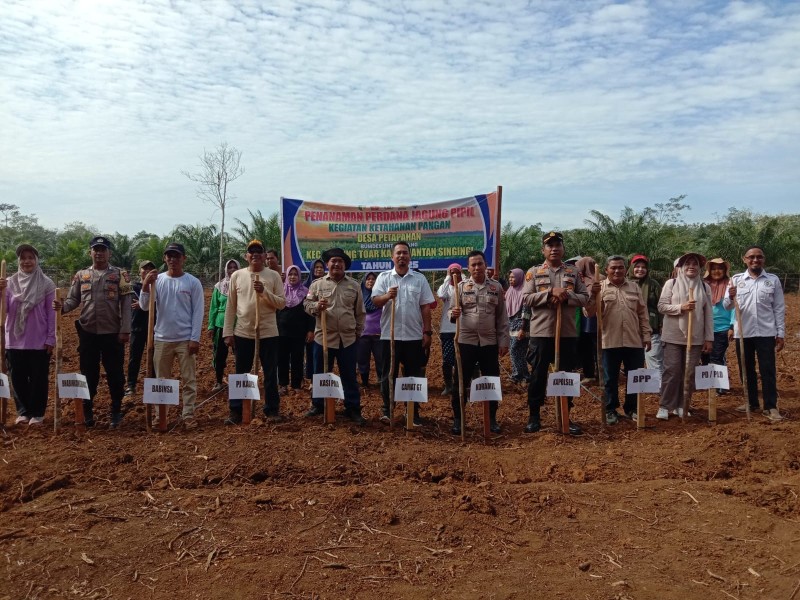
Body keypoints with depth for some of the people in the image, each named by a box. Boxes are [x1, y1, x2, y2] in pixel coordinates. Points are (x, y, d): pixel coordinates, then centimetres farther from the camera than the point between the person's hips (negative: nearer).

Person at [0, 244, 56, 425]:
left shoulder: (46, 284, -5)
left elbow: (52, 313, -3)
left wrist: (51, 339, -6)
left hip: (39, 342, -3)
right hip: (15, 340, 3)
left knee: (38, 378, 5)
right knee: (18, 378, 11)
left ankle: (37, 413, 17)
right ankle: (23, 411, 25)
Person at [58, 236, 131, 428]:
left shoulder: (119, 275, 0)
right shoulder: (81, 275, 8)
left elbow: (126, 304, -4)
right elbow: (73, 299, 6)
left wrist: (125, 330, -10)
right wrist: (62, 307, -18)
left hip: (112, 333, -2)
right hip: (87, 332, 2)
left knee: (115, 374, 5)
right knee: (88, 373, 11)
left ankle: (116, 411, 20)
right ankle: (87, 410, 24)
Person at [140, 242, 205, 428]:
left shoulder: (193, 282, -3)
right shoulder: (157, 280, 3)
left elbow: (198, 312, -4)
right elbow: (144, 306, -3)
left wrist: (195, 338, -10)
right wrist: (145, 285, -18)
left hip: (186, 339, -2)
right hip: (162, 338, 2)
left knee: (189, 380, 2)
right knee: (162, 380, 11)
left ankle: (188, 415, 10)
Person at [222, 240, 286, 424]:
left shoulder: (273, 276, -1)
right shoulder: (237, 276, 3)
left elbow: (282, 303, -4)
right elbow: (230, 306, 4)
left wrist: (264, 292, -18)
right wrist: (228, 332, 0)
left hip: (268, 333, -1)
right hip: (243, 333, 1)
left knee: (270, 373, 7)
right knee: (241, 373, 9)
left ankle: (272, 409, 18)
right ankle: (235, 411, 16)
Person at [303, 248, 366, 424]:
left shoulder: (354, 286, 5)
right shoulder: (317, 284, 2)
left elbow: (360, 312, 9)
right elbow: (307, 304, 4)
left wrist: (358, 330, 7)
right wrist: (316, 306, -16)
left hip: (348, 338, 0)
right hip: (323, 337, 0)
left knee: (349, 376, 6)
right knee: (321, 374, 11)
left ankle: (353, 409, 15)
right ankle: (318, 405, 27)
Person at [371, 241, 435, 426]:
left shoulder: (419, 279, 5)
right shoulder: (384, 277, 3)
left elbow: (426, 307, 5)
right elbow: (375, 301, -7)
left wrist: (427, 332, 0)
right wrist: (387, 296, -28)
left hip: (414, 335, 1)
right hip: (390, 335, -1)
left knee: (413, 375, 7)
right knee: (388, 374, 6)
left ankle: (414, 412, 17)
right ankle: (387, 409, 19)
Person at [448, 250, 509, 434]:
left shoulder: (496, 287, 4)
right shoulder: (461, 286, 1)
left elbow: (502, 317, 6)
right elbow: (453, 310, 1)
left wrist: (504, 341, 1)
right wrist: (453, 314, -24)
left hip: (490, 342, 1)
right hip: (466, 341, -1)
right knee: (461, 381, 3)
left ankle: (492, 419, 21)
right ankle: (457, 419, 14)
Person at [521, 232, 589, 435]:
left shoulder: (573, 272, 8)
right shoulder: (534, 272, 2)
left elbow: (584, 298, 4)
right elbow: (526, 298, -6)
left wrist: (566, 296, -15)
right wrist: (550, 293, -16)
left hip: (568, 333, 2)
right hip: (541, 332, -2)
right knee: (538, 375, 4)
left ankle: (565, 416, 20)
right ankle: (534, 416, 16)